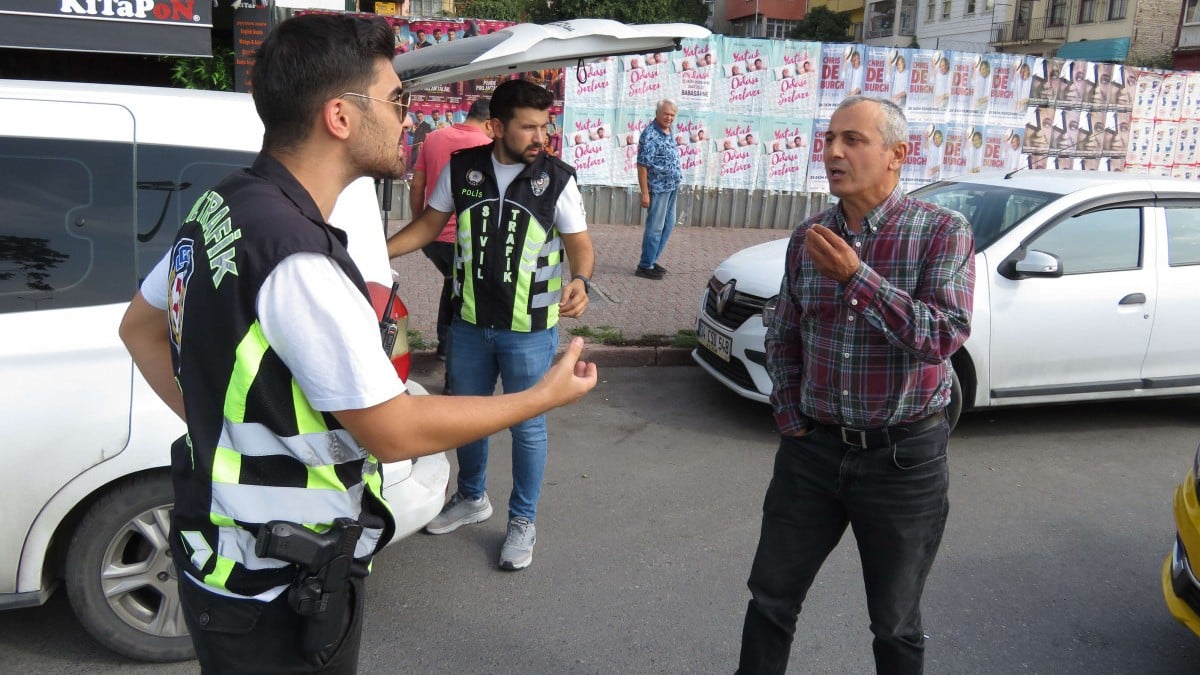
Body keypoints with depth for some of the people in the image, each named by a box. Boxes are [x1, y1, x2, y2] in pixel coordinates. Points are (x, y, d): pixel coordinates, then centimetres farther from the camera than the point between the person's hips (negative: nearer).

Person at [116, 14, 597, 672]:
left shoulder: (220, 207, -1)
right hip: (279, 595, -8)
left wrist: (219, 421, 10)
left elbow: (139, 326, 13)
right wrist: (546, 395, -13)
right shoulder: (300, 263, -30)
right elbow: (395, 432, -23)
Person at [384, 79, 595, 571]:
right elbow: (429, 225, 8)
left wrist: (580, 280, -28)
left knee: (527, 427, 8)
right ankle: (472, 498, 43)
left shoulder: (557, 179, -9)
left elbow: (579, 243, -6)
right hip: (469, 323, 3)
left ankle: (523, 521, 27)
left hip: (530, 329, -3)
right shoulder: (461, 169, -3)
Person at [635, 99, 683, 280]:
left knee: (668, 225, 15)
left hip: (672, 187, 9)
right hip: (658, 188, -9)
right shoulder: (650, 134, -16)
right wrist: (644, 193, -21)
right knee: (655, 228, -3)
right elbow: (642, 165, -19)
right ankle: (645, 266, 7)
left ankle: (651, 260, 25)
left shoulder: (668, 132, 10)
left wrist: (677, 183, 17)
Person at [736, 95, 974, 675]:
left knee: (895, 624, 14)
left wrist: (856, 276, -27)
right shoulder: (808, 236, 3)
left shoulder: (942, 231, -10)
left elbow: (943, 336, -23)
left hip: (902, 456, -3)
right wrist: (790, 418, 5)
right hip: (812, 448, 4)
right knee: (771, 598, 13)